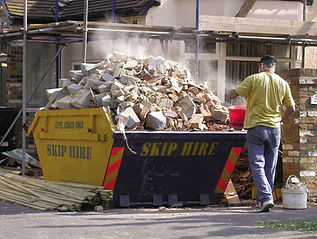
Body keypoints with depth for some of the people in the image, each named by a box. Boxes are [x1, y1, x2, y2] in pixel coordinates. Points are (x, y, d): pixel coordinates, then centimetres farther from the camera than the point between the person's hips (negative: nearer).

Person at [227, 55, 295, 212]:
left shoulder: (254, 79, -5)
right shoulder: (283, 83, 6)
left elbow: (231, 95, -7)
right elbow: (291, 108, 11)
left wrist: (238, 90, 16)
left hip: (256, 127, -4)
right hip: (275, 129, 4)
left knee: (257, 165, -3)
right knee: (270, 167, 12)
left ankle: (265, 197, -18)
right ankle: (262, 199, 18)